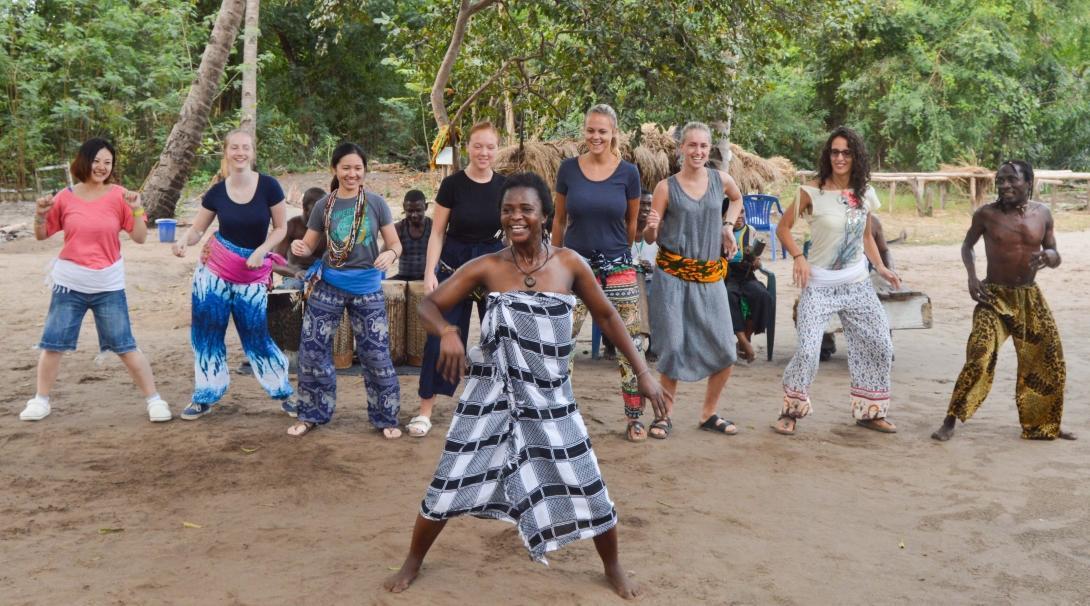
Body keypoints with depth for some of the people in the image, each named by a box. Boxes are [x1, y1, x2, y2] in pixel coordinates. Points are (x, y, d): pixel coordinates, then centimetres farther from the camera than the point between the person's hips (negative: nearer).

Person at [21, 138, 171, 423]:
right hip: (69, 283, 2)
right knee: (52, 344, 7)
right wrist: (40, 214, -10)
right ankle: (40, 400, 25)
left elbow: (140, 237, -5)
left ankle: (154, 400, 10)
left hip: (108, 285, -2)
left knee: (125, 346, 0)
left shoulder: (119, 196, -5)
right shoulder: (65, 197, -1)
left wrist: (136, 209, -19)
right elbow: (42, 235, 9)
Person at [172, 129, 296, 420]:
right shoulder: (216, 192, -3)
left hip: (252, 273, -2)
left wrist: (261, 251, -18)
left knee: (256, 337, 0)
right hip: (214, 270, 2)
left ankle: (285, 394, 17)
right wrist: (183, 241, -19)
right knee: (206, 334, 5)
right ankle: (204, 397, 20)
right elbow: (197, 229, 3)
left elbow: (281, 228, -3)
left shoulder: (268, 186, -10)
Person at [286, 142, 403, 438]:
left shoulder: (376, 203, -3)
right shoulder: (324, 206, 1)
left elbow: (395, 243, 0)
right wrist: (298, 247, -15)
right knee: (312, 351, 4)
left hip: (367, 288, -1)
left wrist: (390, 254, -23)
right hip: (328, 285, 2)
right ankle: (312, 414, 22)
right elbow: (309, 245, 9)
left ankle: (385, 418, 17)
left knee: (376, 355, 1)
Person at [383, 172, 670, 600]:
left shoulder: (568, 264, -6)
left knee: (588, 488, 6)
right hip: (493, 397, 0)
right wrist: (447, 331, -28)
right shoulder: (487, 267, -8)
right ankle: (412, 563, 31)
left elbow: (606, 316, 5)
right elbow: (429, 304, -5)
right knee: (449, 484, 6)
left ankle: (613, 568, 33)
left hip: (551, 399, 1)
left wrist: (643, 372, 3)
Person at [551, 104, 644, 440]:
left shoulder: (628, 172, -2)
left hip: (617, 267, 0)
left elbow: (632, 222, 9)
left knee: (631, 343, 2)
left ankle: (634, 418, 15)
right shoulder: (569, 169, -1)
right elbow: (559, 219, 9)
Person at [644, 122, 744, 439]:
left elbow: (737, 199, 29)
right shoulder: (666, 187, -4)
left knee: (726, 350, 0)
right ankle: (664, 415, 14)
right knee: (673, 346, -5)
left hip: (710, 276, 3)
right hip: (672, 275, -3)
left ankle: (709, 414, 20)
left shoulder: (721, 180, 5)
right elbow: (650, 238, -1)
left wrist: (728, 226, 13)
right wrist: (651, 227, -23)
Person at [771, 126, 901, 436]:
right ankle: (790, 411, 7)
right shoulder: (812, 192, -10)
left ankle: (870, 411, 26)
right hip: (819, 285, -5)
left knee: (881, 347, 8)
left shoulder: (865, 194, 4)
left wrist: (881, 267, 4)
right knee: (808, 351, -14)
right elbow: (783, 228, -4)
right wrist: (798, 257, -17)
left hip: (857, 285, 5)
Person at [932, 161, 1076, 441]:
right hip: (994, 297, -4)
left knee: (1051, 361, 8)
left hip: (1030, 298, 4)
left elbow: (1055, 257, 8)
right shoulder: (986, 214, -8)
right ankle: (950, 422, -7)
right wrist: (972, 276, -8)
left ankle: (1046, 425, 27)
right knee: (979, 358, -17)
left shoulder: (1042, 213, 0)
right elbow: (967, 245, 8)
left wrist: (1049, 256, -16)